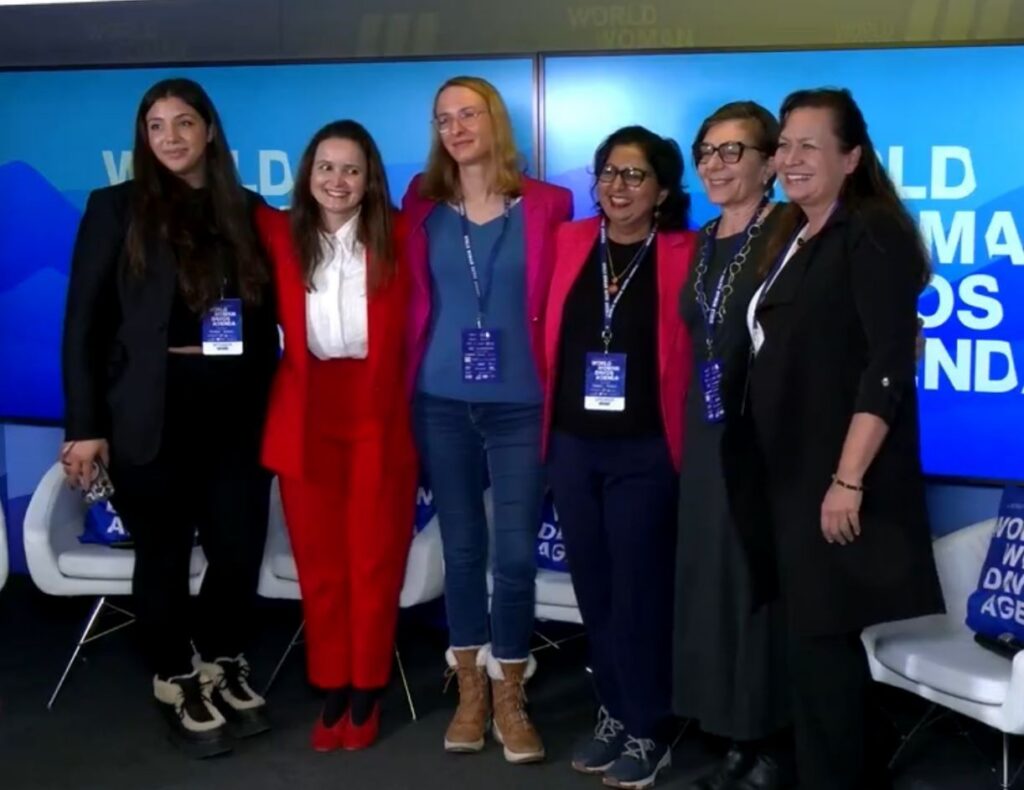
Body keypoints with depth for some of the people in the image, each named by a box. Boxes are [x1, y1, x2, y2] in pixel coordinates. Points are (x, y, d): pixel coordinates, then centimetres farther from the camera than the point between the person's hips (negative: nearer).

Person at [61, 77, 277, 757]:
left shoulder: (247, 210, 9)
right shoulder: (116, 209, 0)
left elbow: (268, 315, 11)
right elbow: (85, 324, -3)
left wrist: (273, 408, 4)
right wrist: (85, 425, -8)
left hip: (238, 412, 3)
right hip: (152, 414, -2)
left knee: (241, 549, 5)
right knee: (165, 555, 7)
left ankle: (223, 665, 31)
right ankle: (178, 682, 27)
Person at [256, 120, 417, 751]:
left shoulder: (398, 235, 1)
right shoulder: (280, 233, 4)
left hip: (380, 414, -1)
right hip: (305, 416, 1)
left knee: (375, 558, 5)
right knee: (319, 561, 7)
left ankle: (367, 692, 19)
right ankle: (332, 691, 20)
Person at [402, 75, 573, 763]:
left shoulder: (547, 206, -1)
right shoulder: (423, 207, 6)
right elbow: (415, 302, 12)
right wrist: (407, 389, 9)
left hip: (519, 405, -2)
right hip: (441, 404, 2)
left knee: (516, 553, 0)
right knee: (462, 548, 11)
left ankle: (509, 696, 16)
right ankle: (470, 690, 24)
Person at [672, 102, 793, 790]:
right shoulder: (702, 243, 14)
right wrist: (691, 431, 12)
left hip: (767, 438, -7)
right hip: (708, 438, 8)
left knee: (762, 583, 0)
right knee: (713, 582, 11)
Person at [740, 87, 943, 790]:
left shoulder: (872, 235, -11)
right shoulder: (794, 240, 15)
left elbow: (889, 366, -20)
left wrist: (848, 479, -24)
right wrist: (806, 477, 14)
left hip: (844, 479, -8)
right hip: (795, 474, 8)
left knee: (823, 640, -3)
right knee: (819, 636, 13)